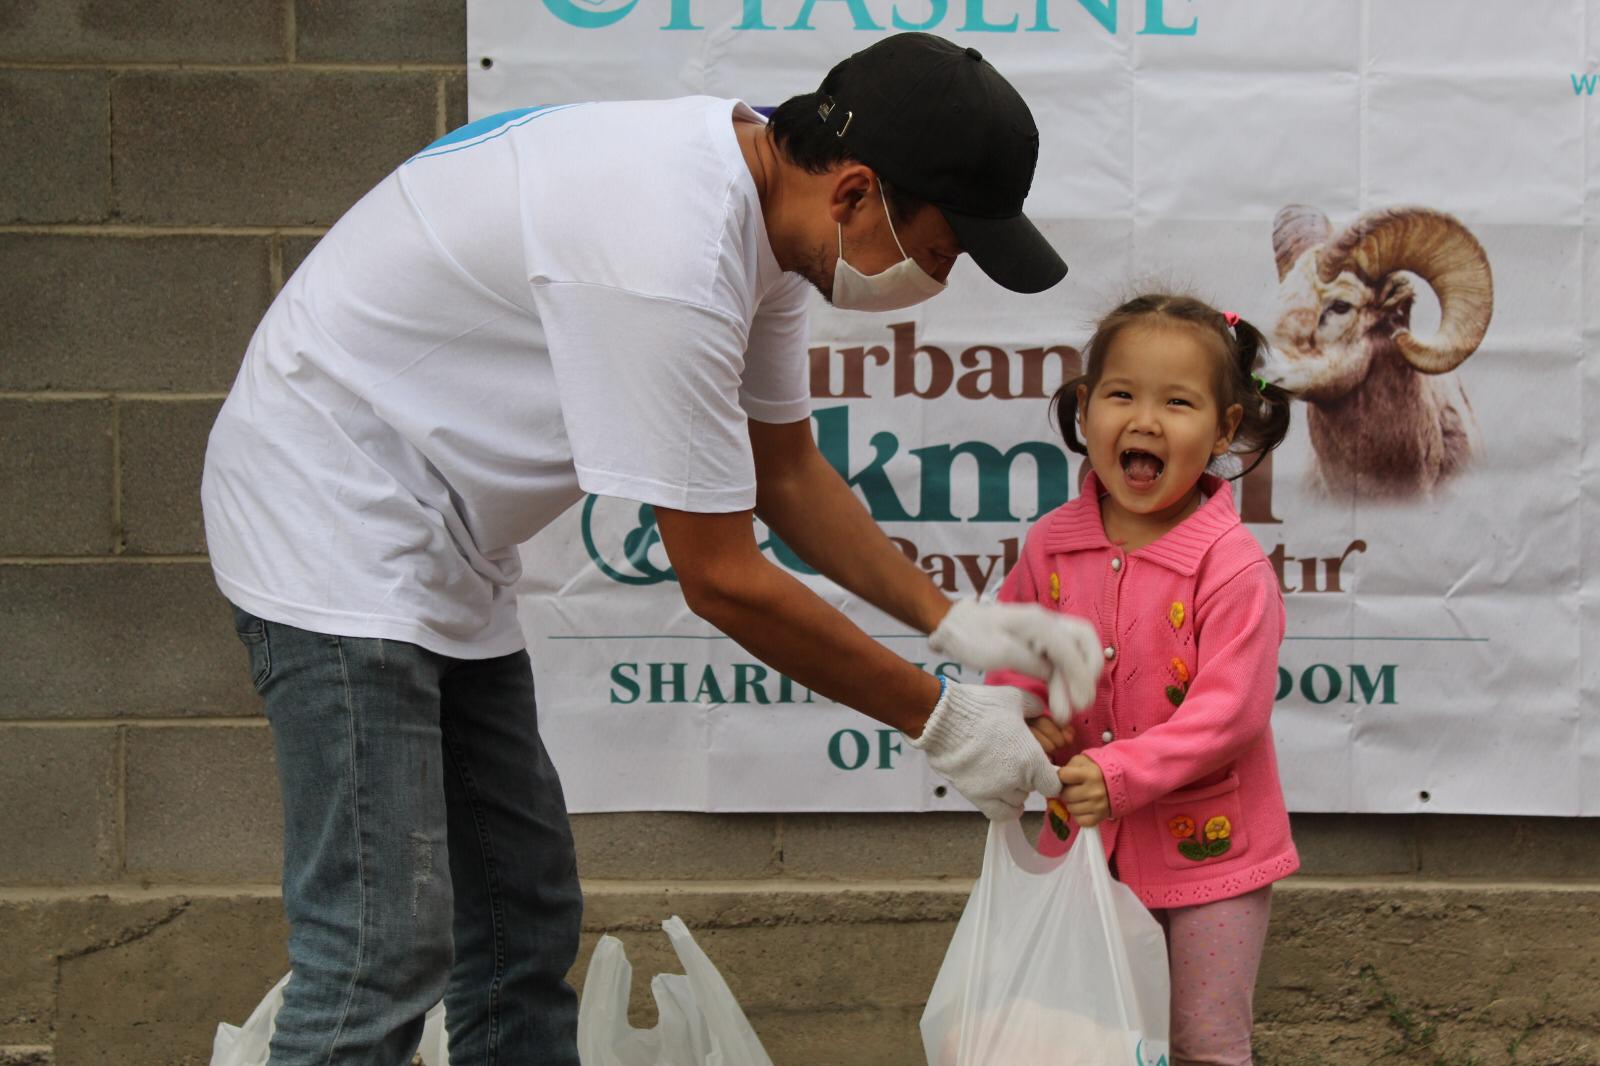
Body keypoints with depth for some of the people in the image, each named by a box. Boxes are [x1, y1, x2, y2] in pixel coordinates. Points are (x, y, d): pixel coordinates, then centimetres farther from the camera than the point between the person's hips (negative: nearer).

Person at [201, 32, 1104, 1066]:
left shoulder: (759, 194, -1)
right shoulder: (667, 255, -31)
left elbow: (786, 474, 13)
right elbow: (724, 581, -23)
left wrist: (954, 621, 2)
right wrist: (939, 718, -13)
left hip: (440, 553, 10)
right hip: (332, 516, -10)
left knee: (526, 920, 12)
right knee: (384, 952, -14)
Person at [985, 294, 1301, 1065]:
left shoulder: (1233, 567, -19)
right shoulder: (1052, 546, -3)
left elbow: (1228, 712, -23)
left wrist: (1121, 774, -31)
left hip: (1205, 849, -5)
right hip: (1084, 841, 5)